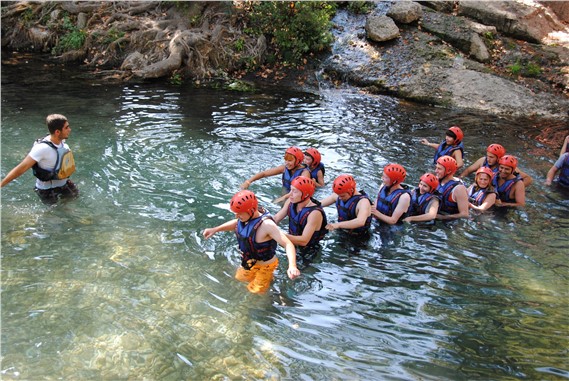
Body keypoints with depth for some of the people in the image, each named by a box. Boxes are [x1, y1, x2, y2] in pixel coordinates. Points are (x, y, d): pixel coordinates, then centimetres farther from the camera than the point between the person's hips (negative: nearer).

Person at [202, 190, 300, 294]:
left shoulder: (267, 225, -40)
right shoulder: (247, 216, -18)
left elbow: (288, 244, -43)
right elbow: (236, 223, 8)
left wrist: (292, 266, -59)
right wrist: (215, 229, 1)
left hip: (265, 265, -7)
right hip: (250, 262, 7)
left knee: (256, 291, 16)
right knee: (240, 277, 31)